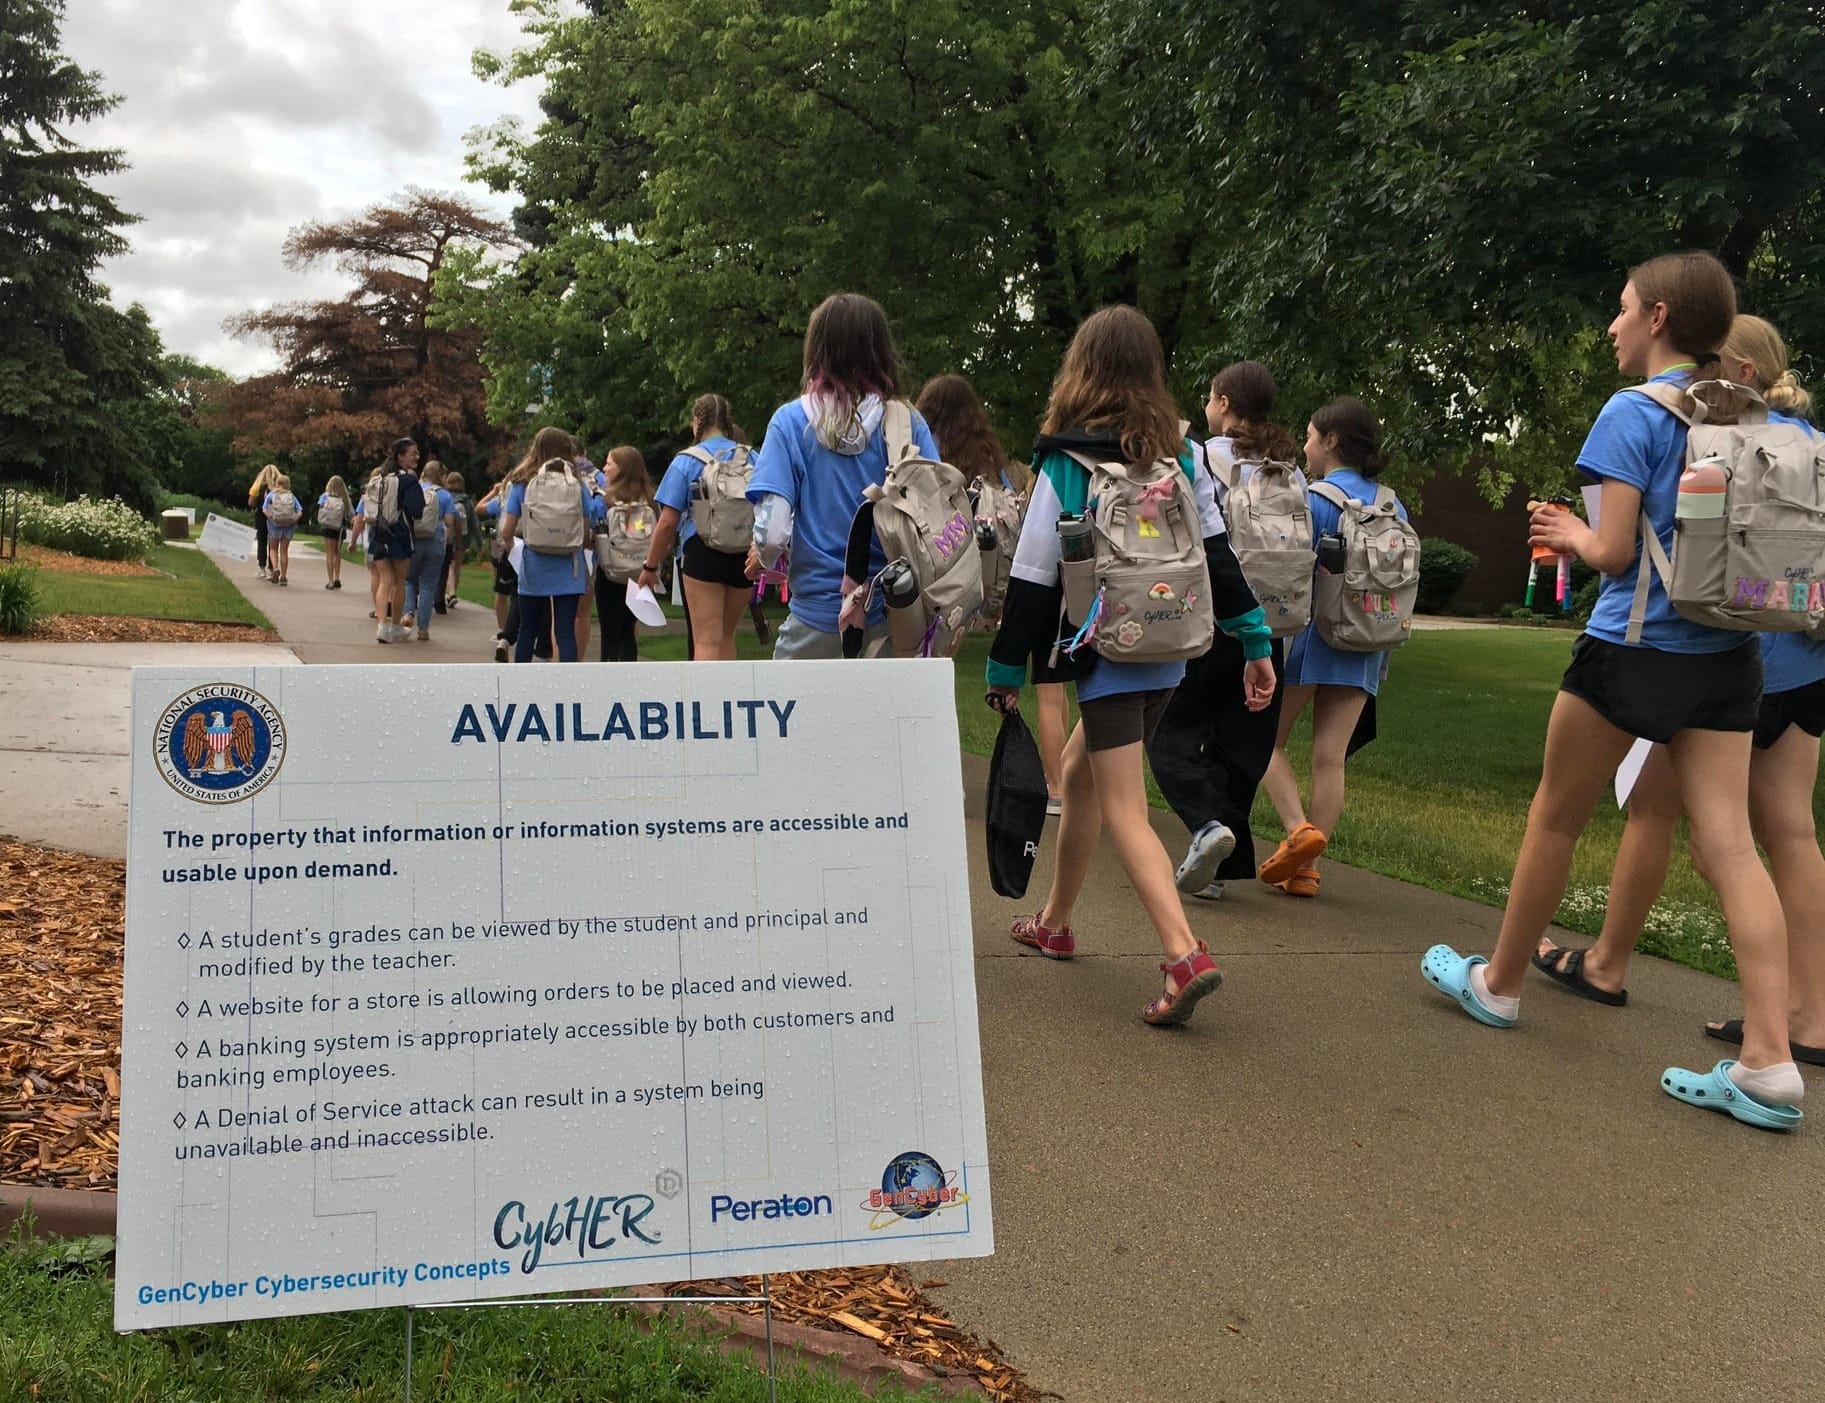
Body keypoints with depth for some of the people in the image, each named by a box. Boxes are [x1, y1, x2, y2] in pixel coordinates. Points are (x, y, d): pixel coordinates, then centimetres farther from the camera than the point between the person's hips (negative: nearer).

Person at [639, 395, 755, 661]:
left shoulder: (686, 461, -2)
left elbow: (668, 522, -6)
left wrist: (650, 567, 2)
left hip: (703, 554, -4)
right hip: (744, 557, 4)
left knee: (706, 641, -6)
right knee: (726, 638, 17)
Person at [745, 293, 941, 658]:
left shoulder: (791, 420, -4)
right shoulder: (907, 422, -2)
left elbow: (772, 528, -13)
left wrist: (762, 559, 10)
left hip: (820, 613, -1)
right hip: (897, 616, 1)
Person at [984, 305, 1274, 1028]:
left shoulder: (1066, 459, -8)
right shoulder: (1179, 455, 7)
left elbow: (1035, 571, -8)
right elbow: (1217, 553, 5)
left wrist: (1006, 667, -1)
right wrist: (1255, 642, 9)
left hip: (1108, 656, -6)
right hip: (1168, 652, 7)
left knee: (1123, 811, -5)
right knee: (1078, 770, 23)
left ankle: (1185, 956, -21)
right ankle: (1054, 922, 34)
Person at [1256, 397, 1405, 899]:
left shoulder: (1314, 500, -9)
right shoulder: (1392, 506, 10)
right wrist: (1382, 653, 19)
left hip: (1310, 635, -5)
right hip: (1364, 648, 6)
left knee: (1267, 740, 9)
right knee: (1331, 757, 5)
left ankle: (1298, 830, -10)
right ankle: (1306, 869, 7)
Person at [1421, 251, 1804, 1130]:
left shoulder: (1633, 414, -10)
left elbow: (1614, 554, -16)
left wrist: (1573, 535, 7)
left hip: (1634, 650, -6)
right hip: (1725, 654, 6)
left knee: (1555, 820, 12)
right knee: (1728, 845, 0)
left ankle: (1498, 984, 28)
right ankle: (1769, 1063, -6)